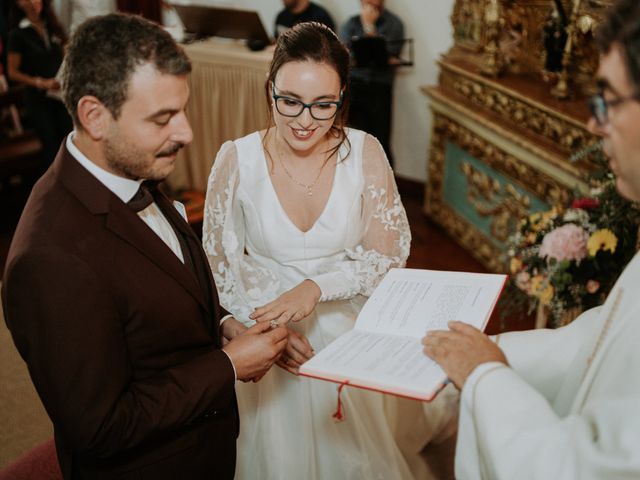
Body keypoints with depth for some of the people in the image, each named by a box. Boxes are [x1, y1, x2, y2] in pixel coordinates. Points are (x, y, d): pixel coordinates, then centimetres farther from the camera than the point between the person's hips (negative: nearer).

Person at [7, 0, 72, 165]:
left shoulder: (53, 27, 8)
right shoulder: (17, 34, -4)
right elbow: (12, 72, -5)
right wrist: (41, 83, -18)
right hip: (38, 100, -3)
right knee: (51, 147, 3)